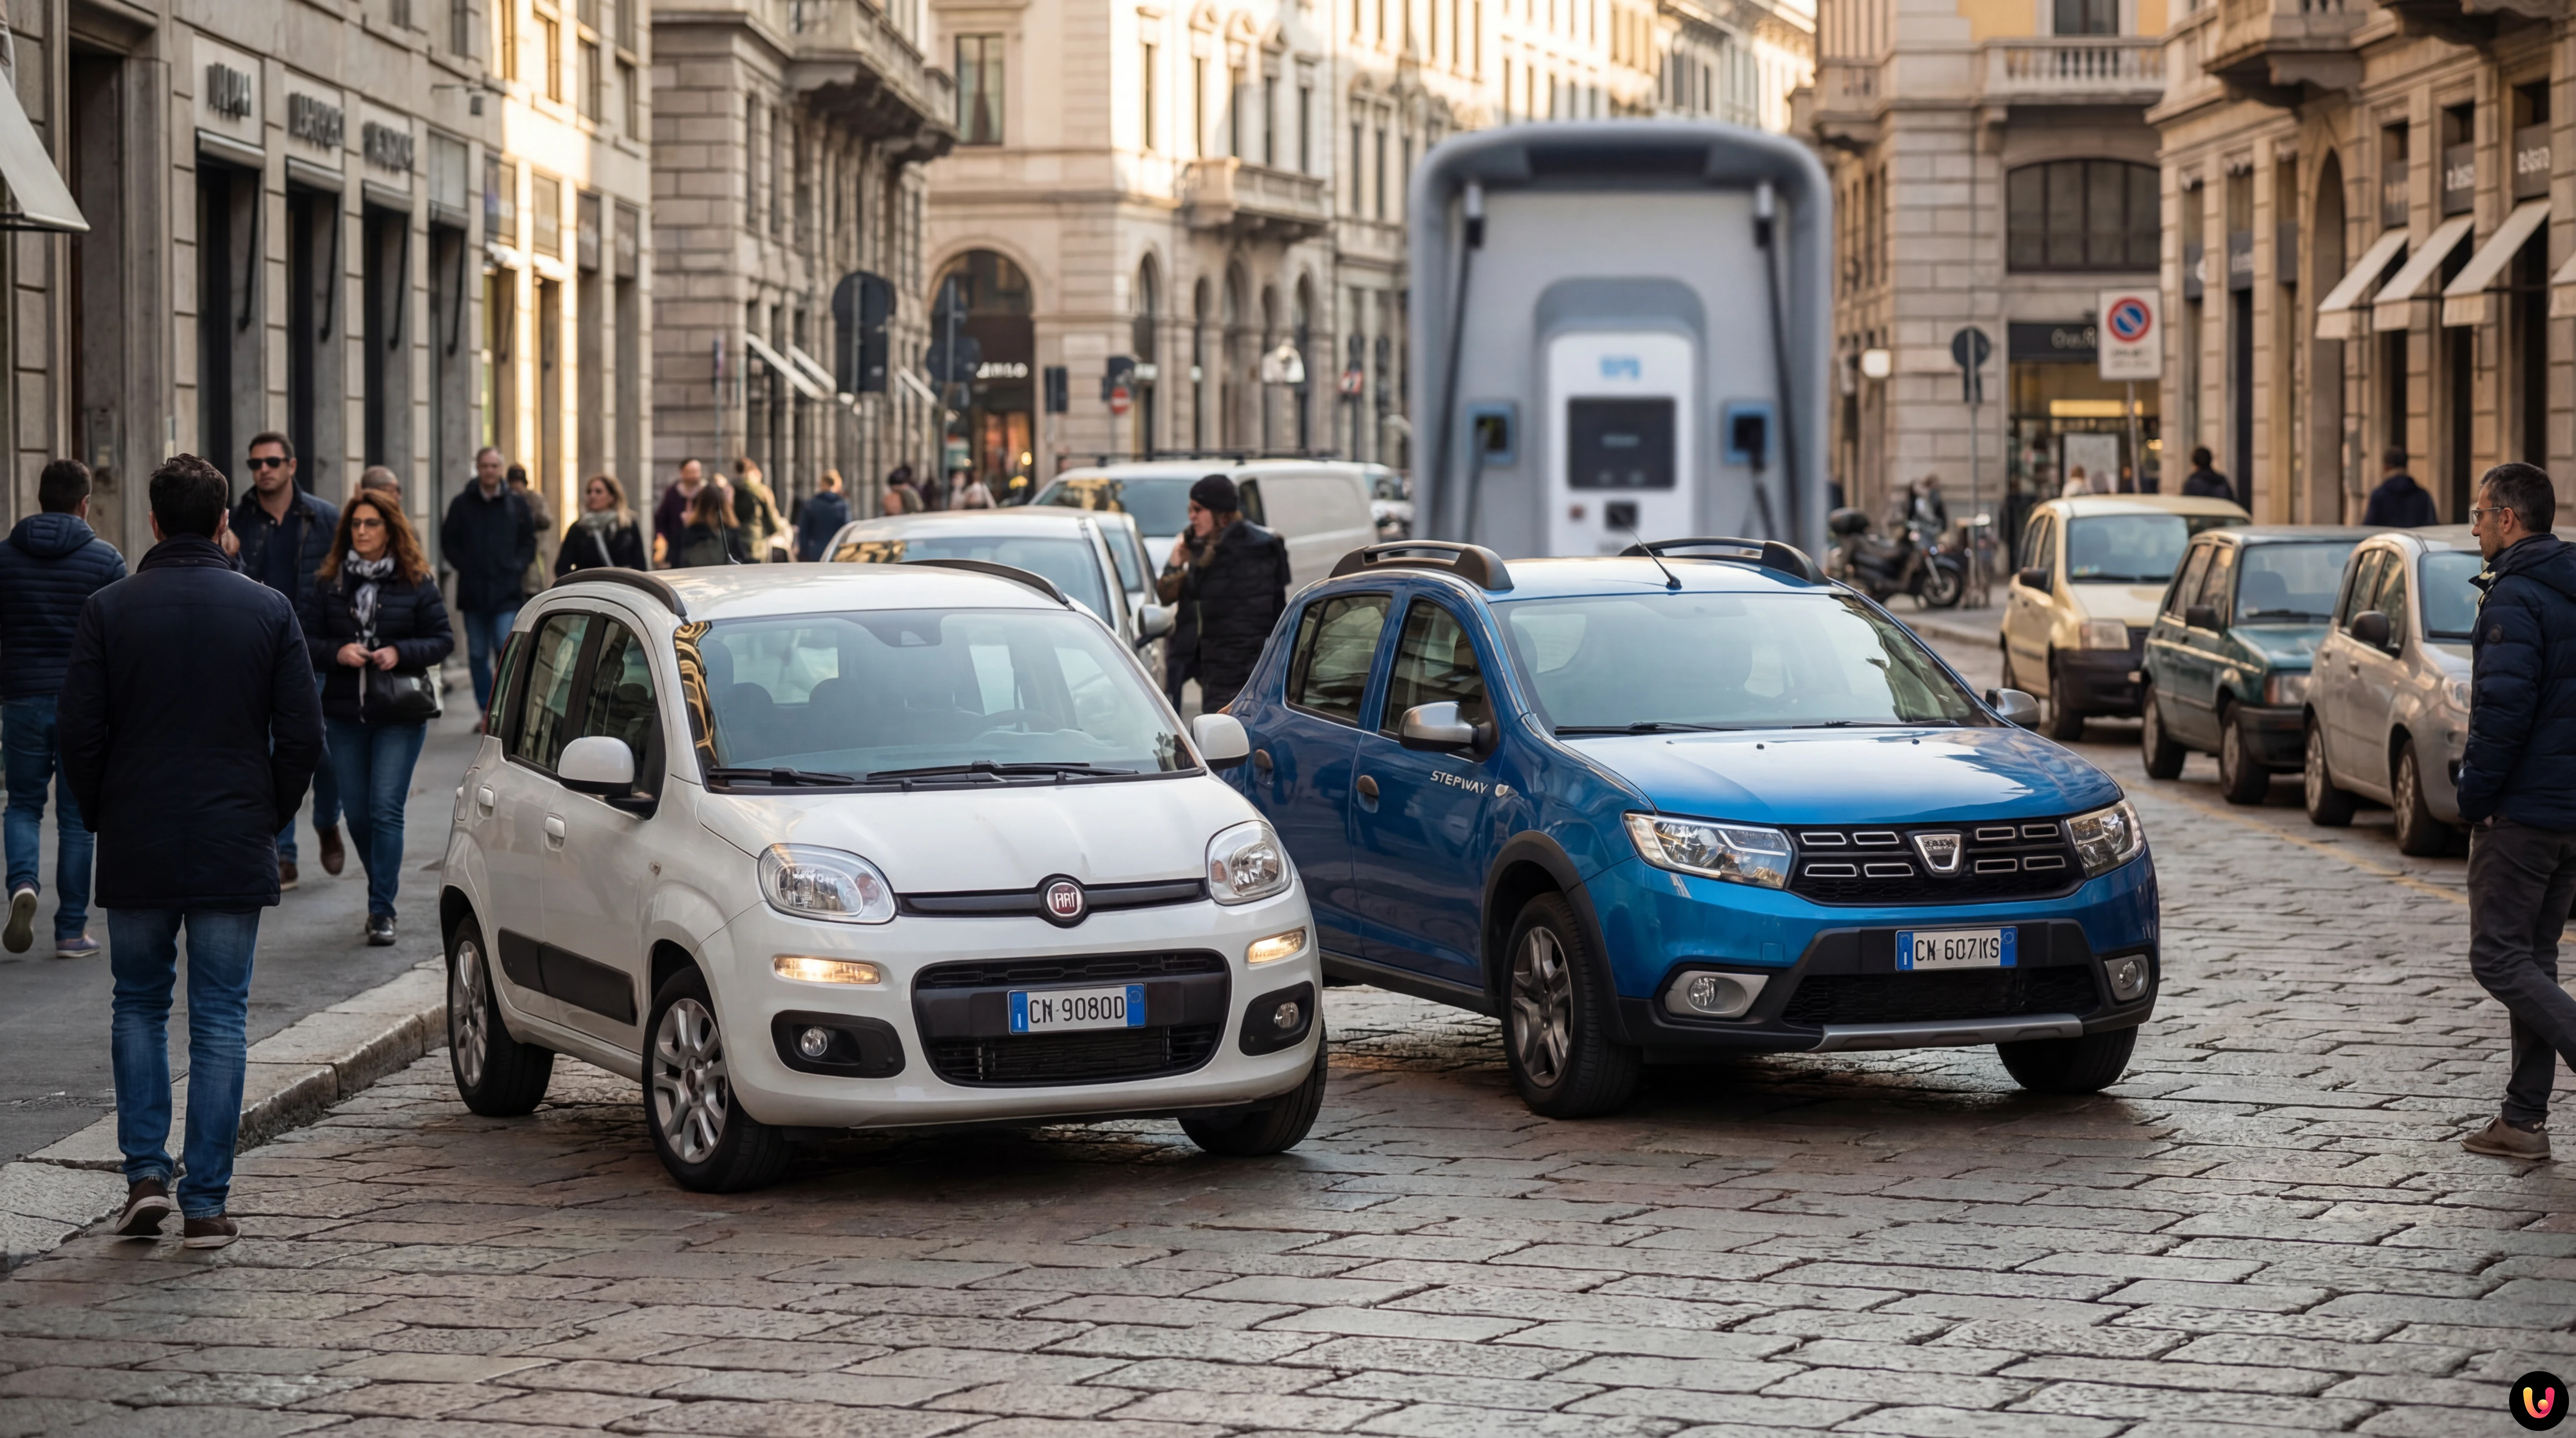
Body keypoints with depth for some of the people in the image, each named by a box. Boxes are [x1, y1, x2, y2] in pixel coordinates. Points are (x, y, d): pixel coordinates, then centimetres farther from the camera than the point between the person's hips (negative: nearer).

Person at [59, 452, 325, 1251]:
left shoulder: (109, 610, -4)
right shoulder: (269, 611, -2)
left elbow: (79, 734, -4)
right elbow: (302, 734, -2)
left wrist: (104, 819, 10)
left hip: (136, 853, 0)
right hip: (235, 852, 0)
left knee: (139, 1007, 15)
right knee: (219, 1020, 4)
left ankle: (145, 1175, 5)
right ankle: (206, 1202, 3)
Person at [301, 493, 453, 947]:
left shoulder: (417, 582, 0)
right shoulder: (329, 583, 5)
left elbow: (443, 639, 1)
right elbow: (306, 639, 5)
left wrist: (400, 653, -15)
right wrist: (337, 652, -14)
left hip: (399, 713, -3)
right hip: (345, 714, 3)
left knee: (386, 809, -11)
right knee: (358, 813, 9)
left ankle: (382, 910, -8)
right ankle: (385, 886, 33)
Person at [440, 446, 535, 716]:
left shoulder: (517, 504, 5)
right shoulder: (462, 504, 5)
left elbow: (529, 541, 11)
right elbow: (448, 541, 9)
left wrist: (517, 567, -3)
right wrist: (463, 565, -4)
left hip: (507, 593, -2)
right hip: (473, 592, 2)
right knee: (478, 655, 7)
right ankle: (487, 711, 15)